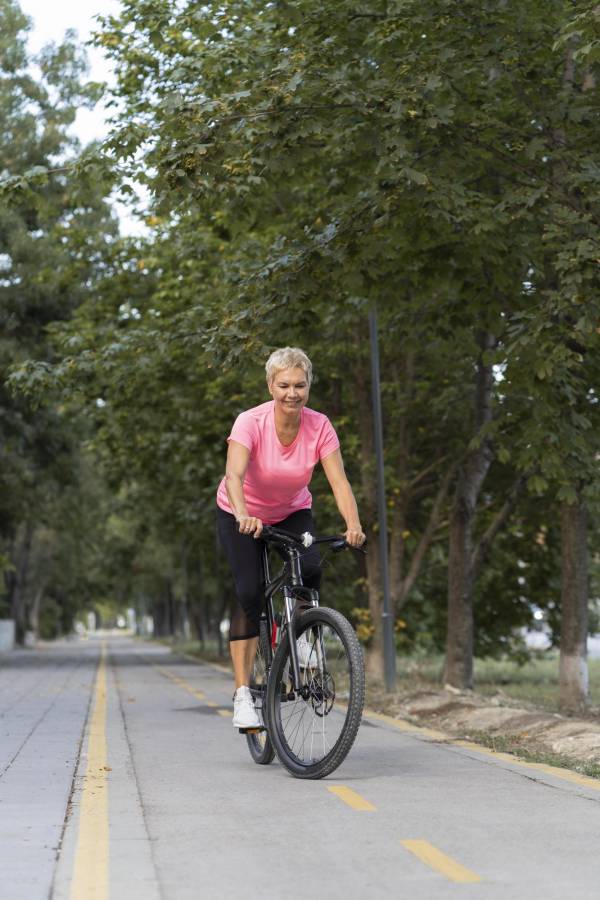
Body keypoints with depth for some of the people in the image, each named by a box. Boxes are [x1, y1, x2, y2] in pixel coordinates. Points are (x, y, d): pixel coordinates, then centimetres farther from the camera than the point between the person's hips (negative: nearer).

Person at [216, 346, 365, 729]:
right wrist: (244, 516, -60)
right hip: (242, 515, -2)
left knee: (310, 571, -26)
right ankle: (243, 693, -13)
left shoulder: (319, 426, -20)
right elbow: (234, 475, -41)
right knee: (249, 592, -18)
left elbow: (339, 481, -27)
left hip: (292, 512, 2)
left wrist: (354, 525, -44)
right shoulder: (250, 422, -28)